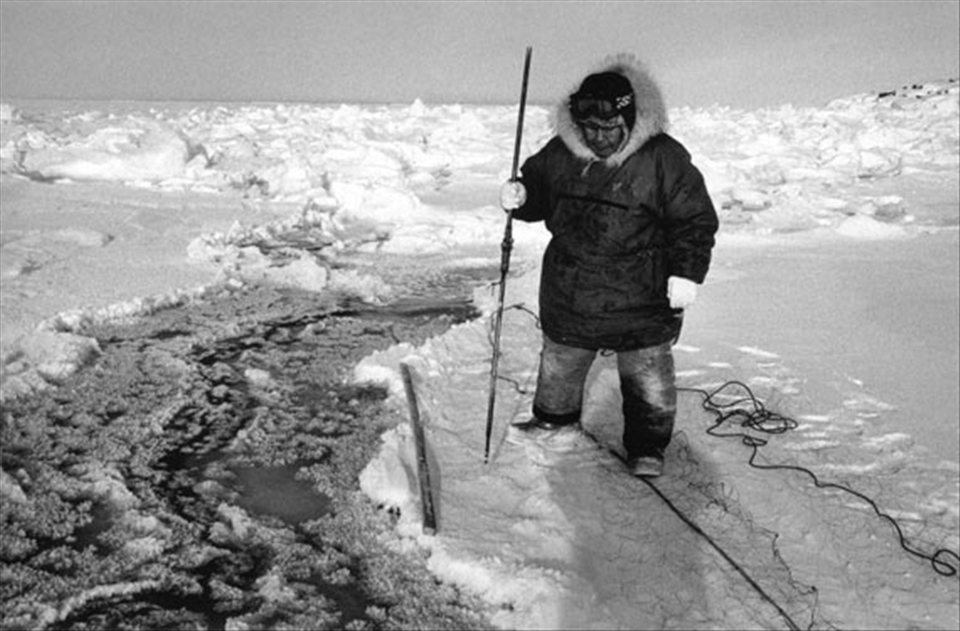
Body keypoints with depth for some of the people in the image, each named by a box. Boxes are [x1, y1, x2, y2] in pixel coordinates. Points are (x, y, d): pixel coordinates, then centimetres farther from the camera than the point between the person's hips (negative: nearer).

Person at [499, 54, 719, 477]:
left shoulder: (664, 158, -15)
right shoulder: (560, 152, -3)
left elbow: (695, 219, -10)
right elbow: (539, 190, 12)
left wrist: (686, 272, -20)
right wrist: (520, 196, -11)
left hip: (642, 299, -4)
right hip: (569, 292, 4)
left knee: (648, 379, 7)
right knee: (559, 363, 22)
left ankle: (647, 448, 26)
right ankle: (556, 416, 48)